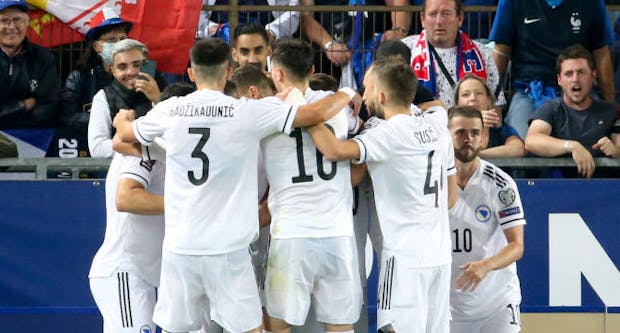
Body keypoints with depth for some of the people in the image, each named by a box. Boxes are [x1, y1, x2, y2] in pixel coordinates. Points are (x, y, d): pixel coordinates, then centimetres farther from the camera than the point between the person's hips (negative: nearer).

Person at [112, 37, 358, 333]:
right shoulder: (248, 112, -8)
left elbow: (126, 134, 22)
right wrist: (347, 94, 15)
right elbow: (317, 113, -6)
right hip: (228, 249, -3)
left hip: (179, 245, 3)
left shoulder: (169, 111, 2)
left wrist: (122, 119, 47)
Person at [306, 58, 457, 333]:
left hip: (406, 257, -8)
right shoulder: (434, 130, 12)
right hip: (439, 252, 8)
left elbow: (335, 151, -28)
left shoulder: (389, 134, -13)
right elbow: (450, 197, 18)